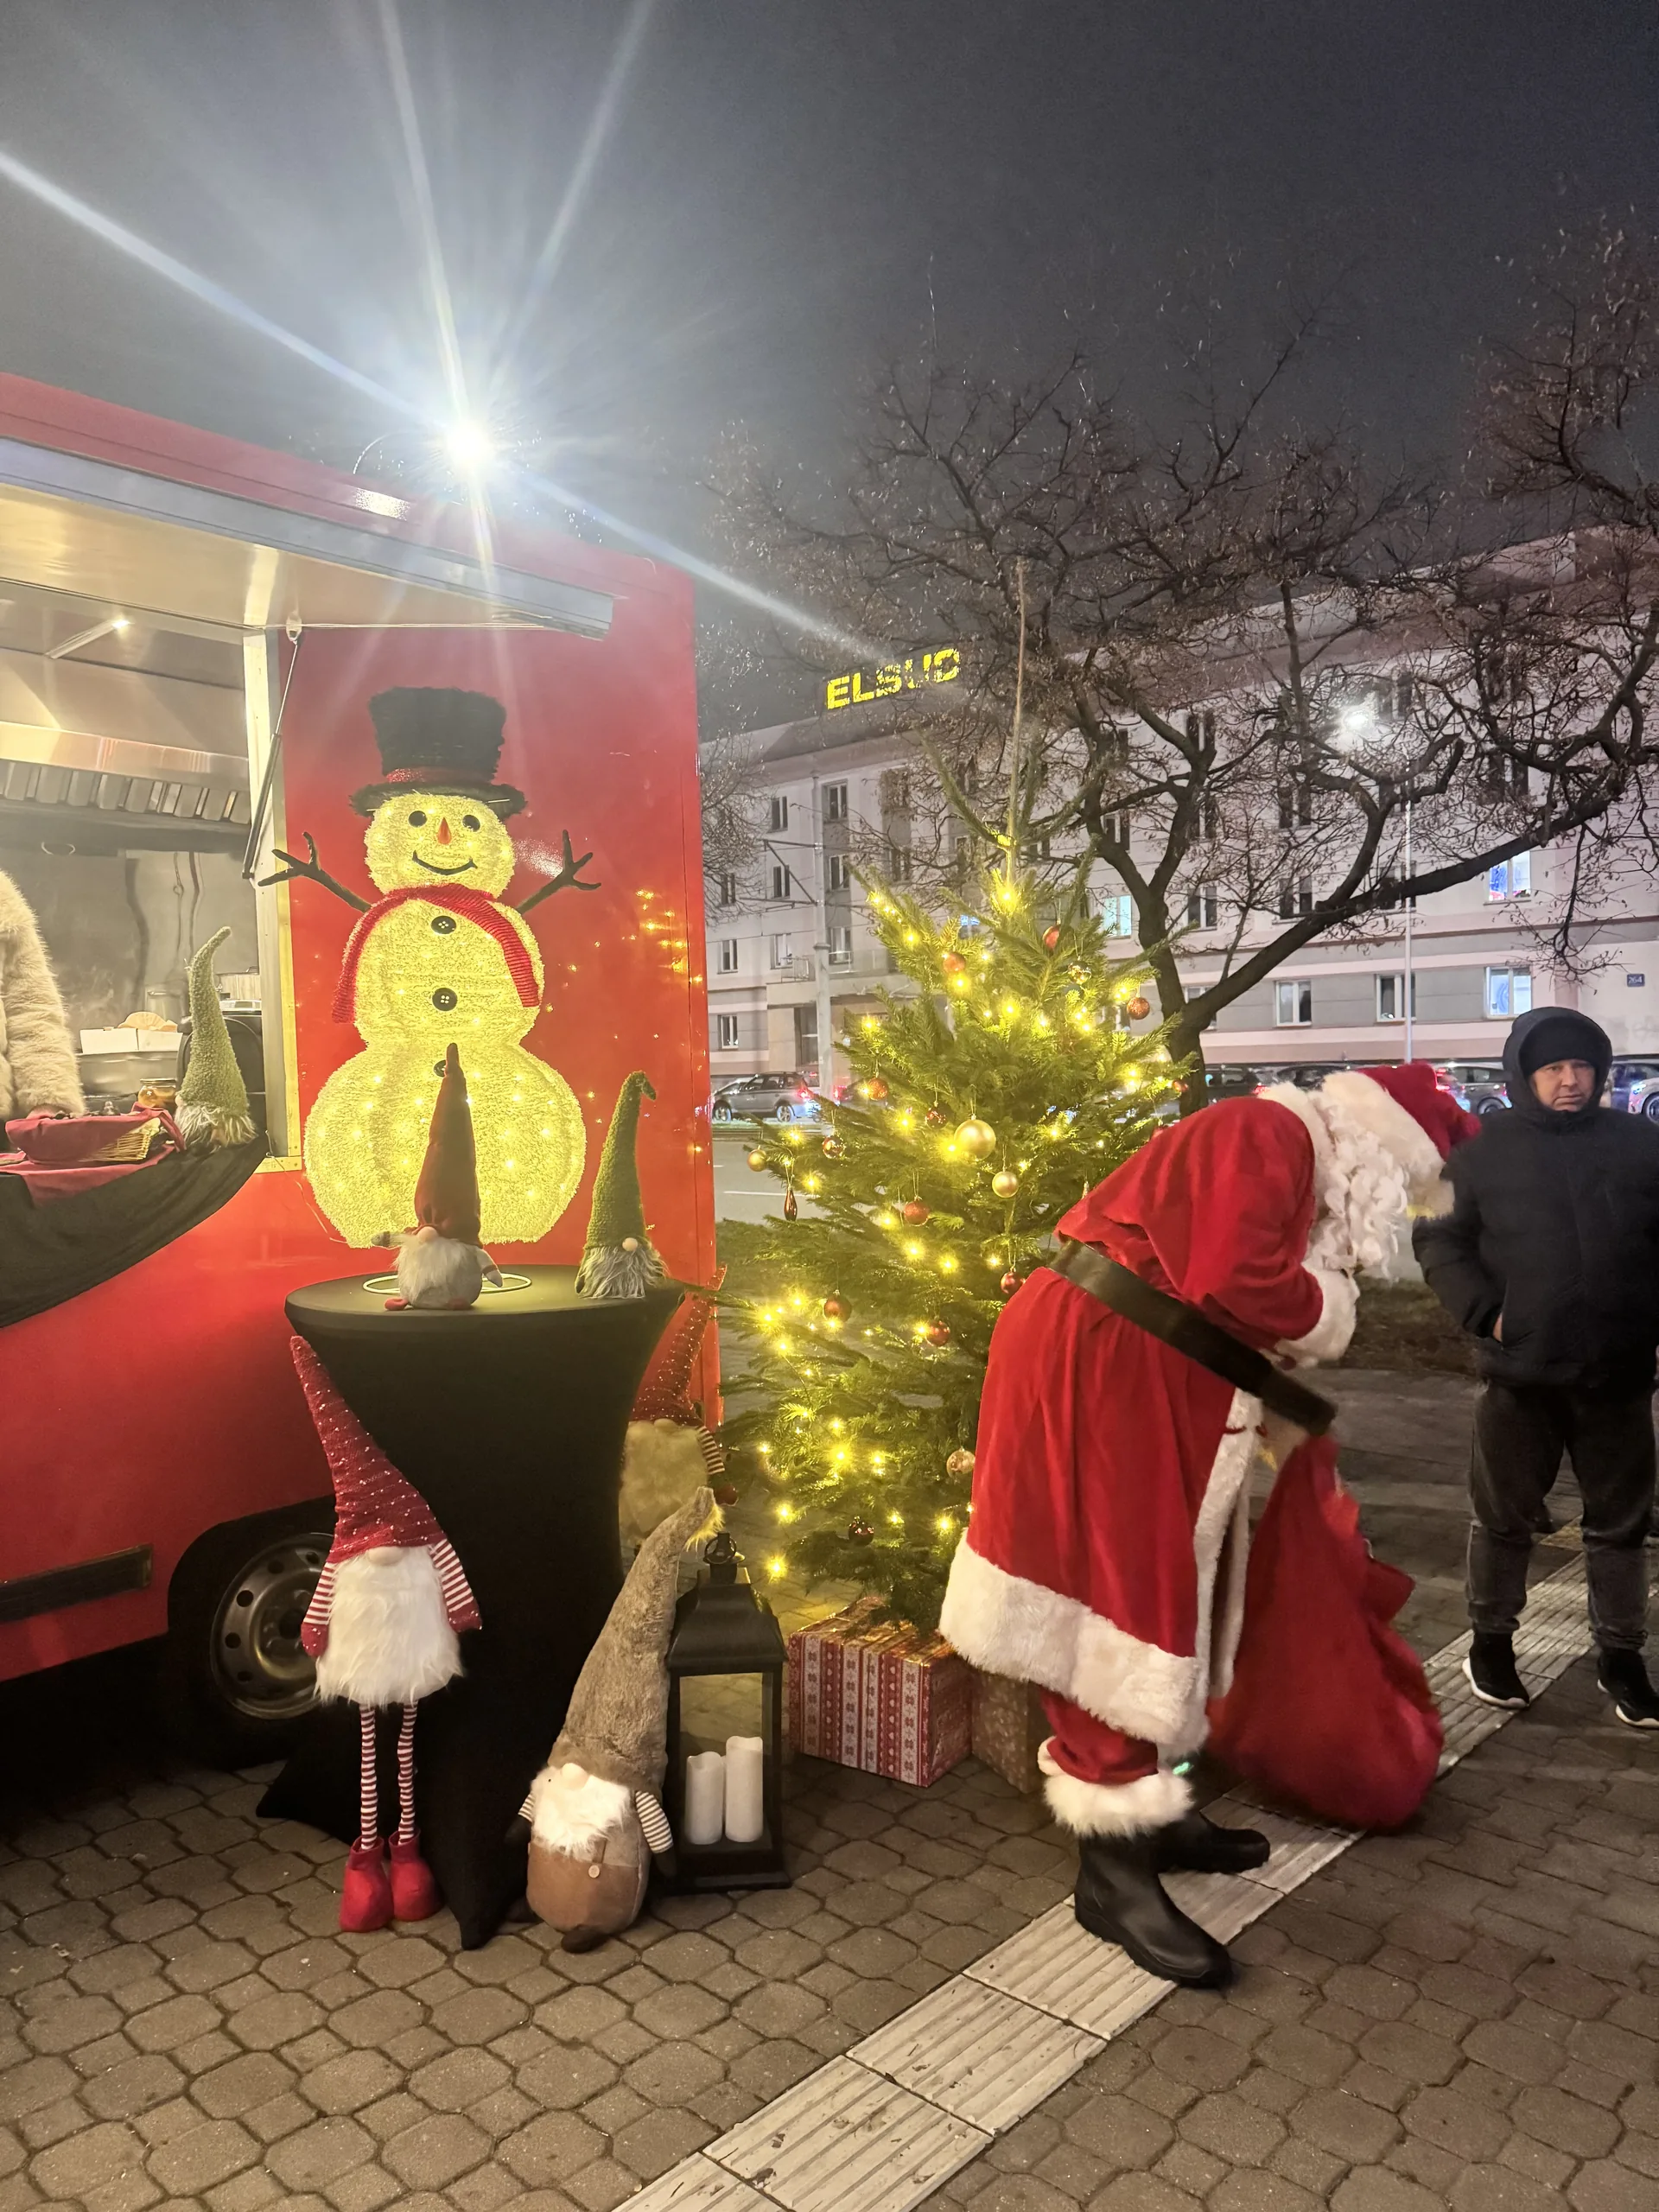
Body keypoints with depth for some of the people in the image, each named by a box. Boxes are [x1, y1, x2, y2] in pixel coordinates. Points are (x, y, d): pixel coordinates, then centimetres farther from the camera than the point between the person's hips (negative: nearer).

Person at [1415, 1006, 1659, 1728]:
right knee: (1503, 1518, 12)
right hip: (1520, 1374, -2)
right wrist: (1484, 1313, -11)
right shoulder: (1485, 1146, -2)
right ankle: (1491, 1642, 29)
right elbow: (1438, 1238, 0)